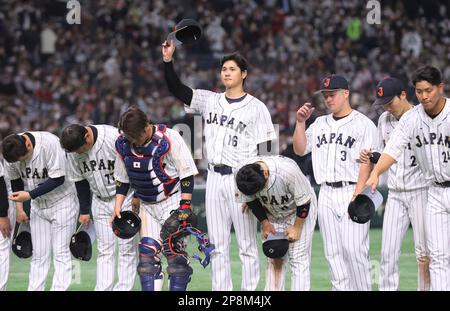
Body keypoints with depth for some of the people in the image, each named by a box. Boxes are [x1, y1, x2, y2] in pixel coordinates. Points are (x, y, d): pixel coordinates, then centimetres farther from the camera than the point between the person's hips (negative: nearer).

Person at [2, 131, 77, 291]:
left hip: (62, 202, -5)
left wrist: (29, 195, -27)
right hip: (38, 205, 5)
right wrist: (19, 208, 4)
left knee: (61, 252, -7)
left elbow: (58, 179, -25)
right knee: (39, 254, 4)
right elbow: (15, 181, 6)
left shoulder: (50, 143, -28)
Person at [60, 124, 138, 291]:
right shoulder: (73, 150, -7)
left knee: (127, 248, -5)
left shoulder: (114, 137, -25)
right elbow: (80, 180, 5)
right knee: (104, 249, 2)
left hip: (124, 197, -4)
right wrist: (84, 210, 6)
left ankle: (123, 288, -1)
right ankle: (103, 289, 1)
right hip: (100, 202, 5)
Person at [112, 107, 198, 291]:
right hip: (147, 205, 5)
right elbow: (122, 179, 11)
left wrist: (185, 206, -17)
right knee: (147, 254, -3)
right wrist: (118, 205, 5)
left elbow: (187, 173, -13)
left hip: (172, 201, -5)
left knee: (175, 253, -10)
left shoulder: (169, 138, -19)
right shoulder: (123, 144, -4)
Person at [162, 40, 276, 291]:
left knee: (247, 246, -1)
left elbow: (265, 151, -5)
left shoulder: (256, 108, -2)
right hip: (215, 178, 5)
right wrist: (168, 60, -11)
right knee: (218, 246, 7)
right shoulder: (209, 101, 11)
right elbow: (177, 89, 4)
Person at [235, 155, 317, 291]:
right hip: (272, 214, 4)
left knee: (298, 258, -11)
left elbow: (304, 201, -24)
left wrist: (297, 228, -16)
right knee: (273, 259, 0)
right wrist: (264, 222, -10)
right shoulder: (244, 177, -25)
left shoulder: (288, 170, -39)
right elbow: (252, 201, -4)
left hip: (299, 210, -4)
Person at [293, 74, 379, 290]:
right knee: (333, 252, 4)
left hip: (351, 192, -6)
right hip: (326, 194, 6)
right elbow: (300, 149, 14)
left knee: (354, 249, -14)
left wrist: (357, 195, -16)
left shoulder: (363, 124, 0)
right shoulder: (320, 124, 19)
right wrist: (300, 122, 2)